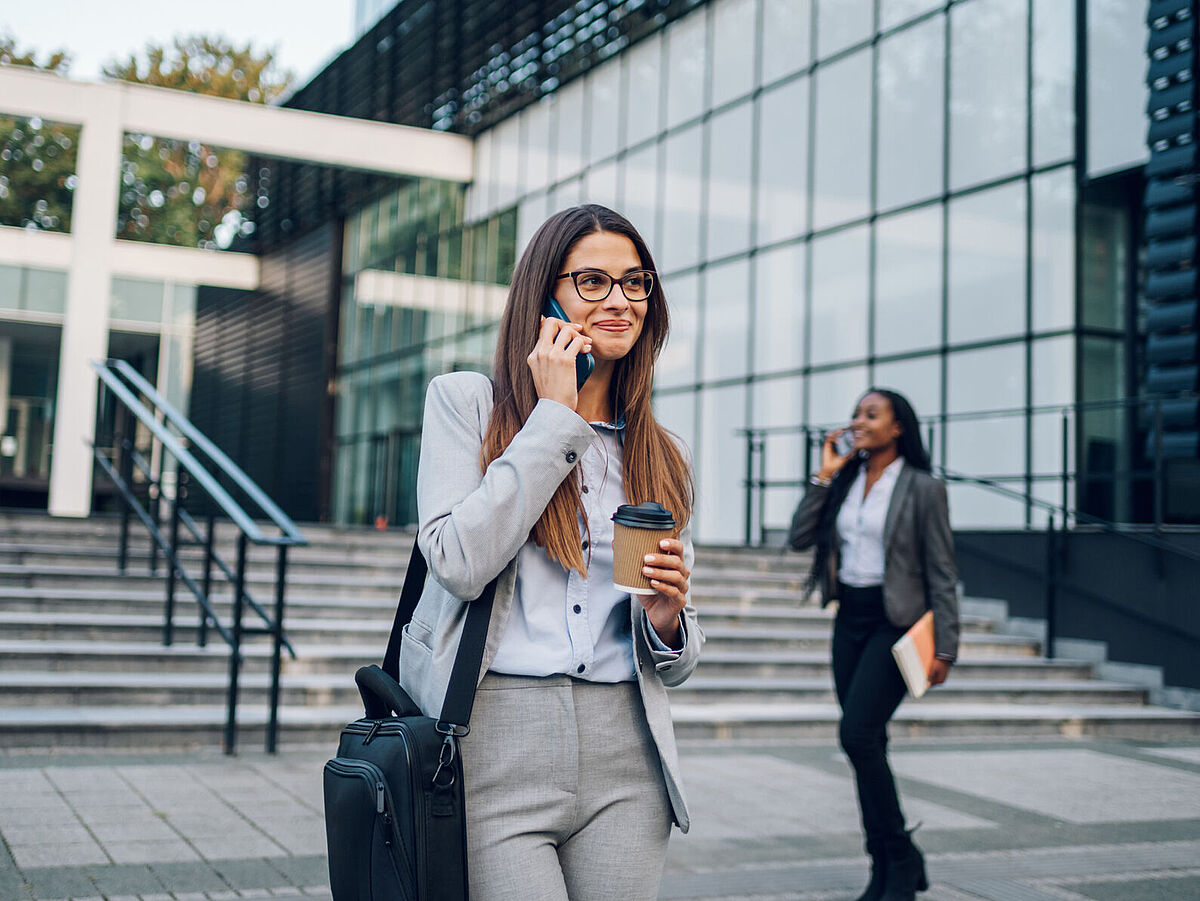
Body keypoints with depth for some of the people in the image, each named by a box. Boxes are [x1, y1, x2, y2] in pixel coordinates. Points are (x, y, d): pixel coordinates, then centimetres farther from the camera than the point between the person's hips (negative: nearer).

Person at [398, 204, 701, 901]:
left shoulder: (663, 456, 14)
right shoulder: (467, 401, 4)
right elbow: (459, 562, -13)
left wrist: (666, 620, -8)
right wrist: (554, 416, -8)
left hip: (625, 756, 4)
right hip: (494, 745, -3)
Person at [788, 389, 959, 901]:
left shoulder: (922, 489, -6)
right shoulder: (845, 482, 10)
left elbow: (942, 573, -7)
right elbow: (799, 539, 4)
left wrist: (944, 647, -12)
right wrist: (823, 477, -2)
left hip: (896, 623, -6)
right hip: (849, 619, 6)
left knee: (857, 735, -17)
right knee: (867, 745, 8)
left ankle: (902, 860, -1)